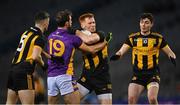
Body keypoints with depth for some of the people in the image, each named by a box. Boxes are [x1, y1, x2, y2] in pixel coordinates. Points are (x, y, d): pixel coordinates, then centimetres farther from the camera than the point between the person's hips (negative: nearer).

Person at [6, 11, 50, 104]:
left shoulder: (26, 32, 15)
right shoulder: (39, 37, -9)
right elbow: (35, 56, -19)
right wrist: (43, 64, 0)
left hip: (14, 69, 9)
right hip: (24, 73, -9)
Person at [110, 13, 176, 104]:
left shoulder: (158, 38, 1)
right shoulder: (132, 38, 4)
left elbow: (169, 53, 7)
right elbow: (122, 51, -4)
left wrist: (172, 57, -17)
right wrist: (117, 55, -28)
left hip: (153, 74, -2)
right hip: (137, 75, 2)